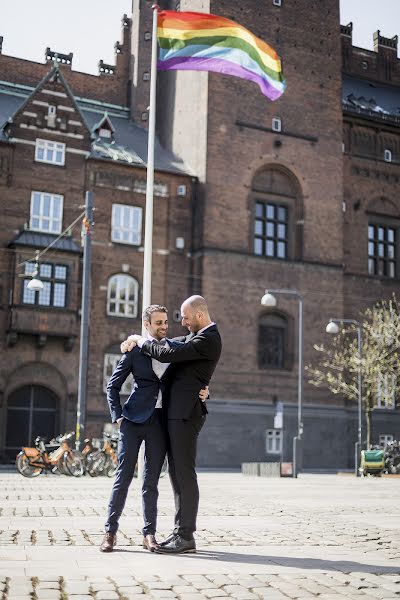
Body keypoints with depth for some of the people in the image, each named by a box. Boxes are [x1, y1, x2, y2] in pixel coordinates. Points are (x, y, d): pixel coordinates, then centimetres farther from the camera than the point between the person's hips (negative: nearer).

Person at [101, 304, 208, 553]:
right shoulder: (136, 350, 3)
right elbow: (113, 386, 5)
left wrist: (202, 391, -4)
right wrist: (118, 416, -5)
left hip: (160, 421, 2)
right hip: (134, 419, -2)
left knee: (152, 479, 7)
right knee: (124, 474, -1)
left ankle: (149, 533, 13)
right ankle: (111, 531, 6)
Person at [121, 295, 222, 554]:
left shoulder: (208, 339, -15)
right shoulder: (198, 335, 17)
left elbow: (167, 355, -20)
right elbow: (173, 345, 29)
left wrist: (141, 341, -2)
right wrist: (138, 340, 13)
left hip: (186, 413, -10)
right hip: (177, 413, 10)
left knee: (184, 473, -8)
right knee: (177, 472, 11)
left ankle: (186, 536, -4)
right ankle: (182, 531, 16)